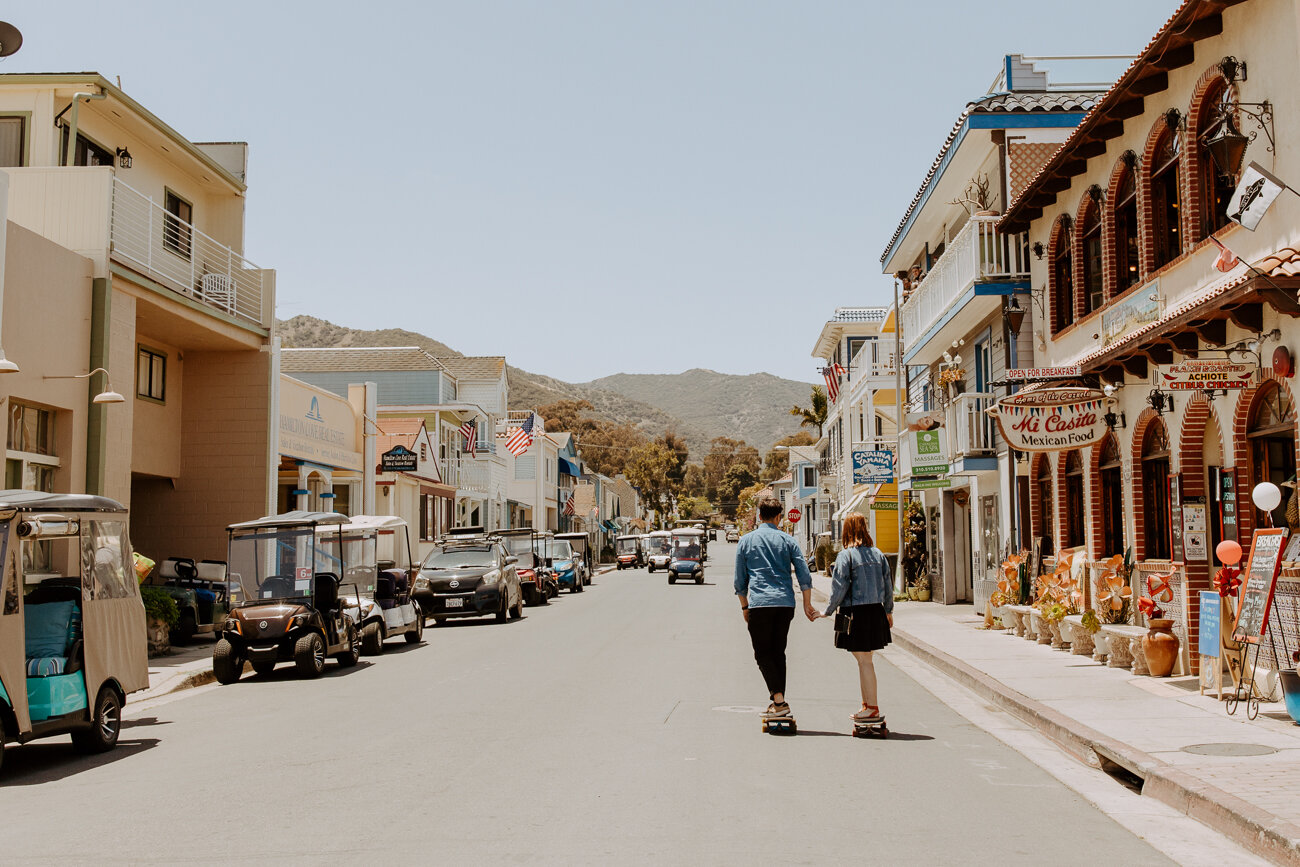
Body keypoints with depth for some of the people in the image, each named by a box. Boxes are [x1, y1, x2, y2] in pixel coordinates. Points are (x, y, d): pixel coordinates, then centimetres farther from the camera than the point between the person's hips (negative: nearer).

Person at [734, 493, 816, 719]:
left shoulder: (746, 540, 6)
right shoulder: (787, 540, 7)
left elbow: (740, 579, 9)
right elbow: (804, 575, 3)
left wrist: (744, 606, 19)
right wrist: (807, 604, 11)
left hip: (759, 604, -2)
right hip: (785, 603, 2)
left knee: (763, 653, 2)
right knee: (778, 652, 12)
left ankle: (779, 700, -12)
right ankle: (779, 702, 15)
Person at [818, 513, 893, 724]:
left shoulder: (845, 556, -10)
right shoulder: (877, 554, 8)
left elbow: (839, 588, -13)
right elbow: (887, 585, 12)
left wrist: (828, 610, -1)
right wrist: (888, 611, 24)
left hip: (855, 613, -6)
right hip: (875, 612, 6)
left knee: (864, 661, -2)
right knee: (866, 660, 16)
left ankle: (873, 709, 1)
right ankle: (867, 704, 22)